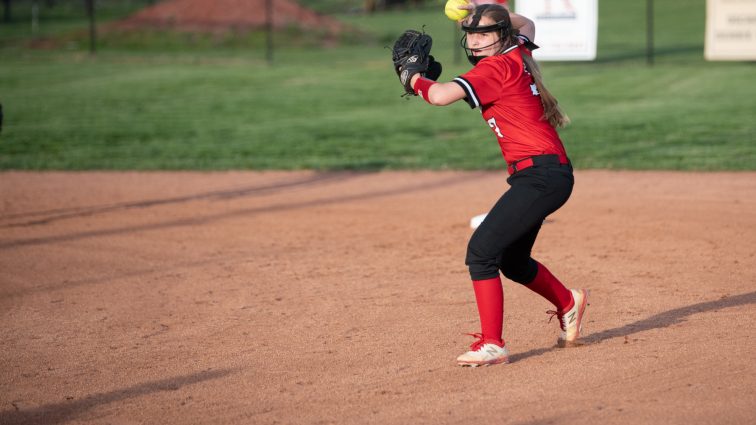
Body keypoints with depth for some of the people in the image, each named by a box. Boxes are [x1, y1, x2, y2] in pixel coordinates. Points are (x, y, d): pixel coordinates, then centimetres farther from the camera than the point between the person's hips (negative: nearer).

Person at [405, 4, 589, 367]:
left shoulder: (497, 67, -13)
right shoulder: (518, 54, 13)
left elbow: (440, 96, -22)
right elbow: (526, 25, 39)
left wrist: (415, 79, -2)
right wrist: (492, 10, 27)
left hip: (540, 175, -10)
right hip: (549, 175, 10)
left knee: (481, 251, -16)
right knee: (512, 262, 22)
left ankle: (492, 344, -15)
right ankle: (568, 303, 43)